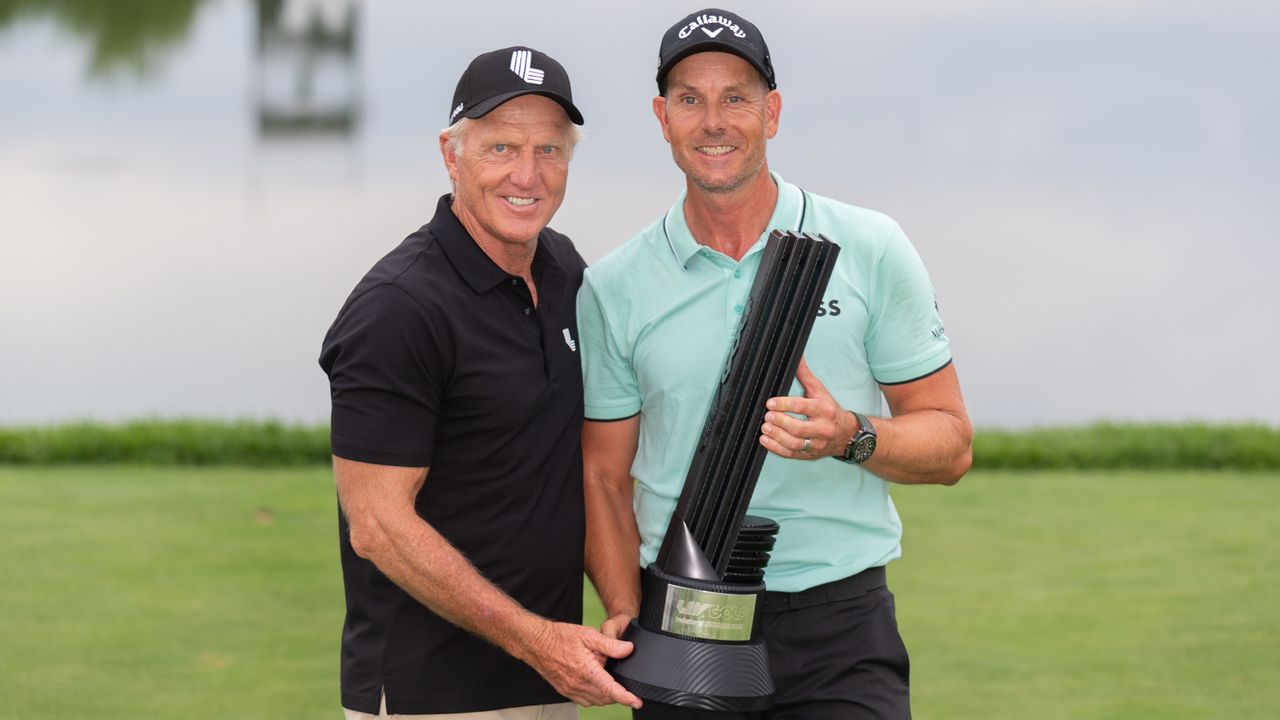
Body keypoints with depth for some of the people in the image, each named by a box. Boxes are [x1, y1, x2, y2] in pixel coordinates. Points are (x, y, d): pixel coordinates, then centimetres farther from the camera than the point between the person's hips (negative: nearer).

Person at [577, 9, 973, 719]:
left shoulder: (871, 249, 2)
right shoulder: (612, 288, 5)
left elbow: (950, 444, 4)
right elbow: (604, 475, 9)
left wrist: (850, 438, -15)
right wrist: (624, 612, -7)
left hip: (839, 628, -1)